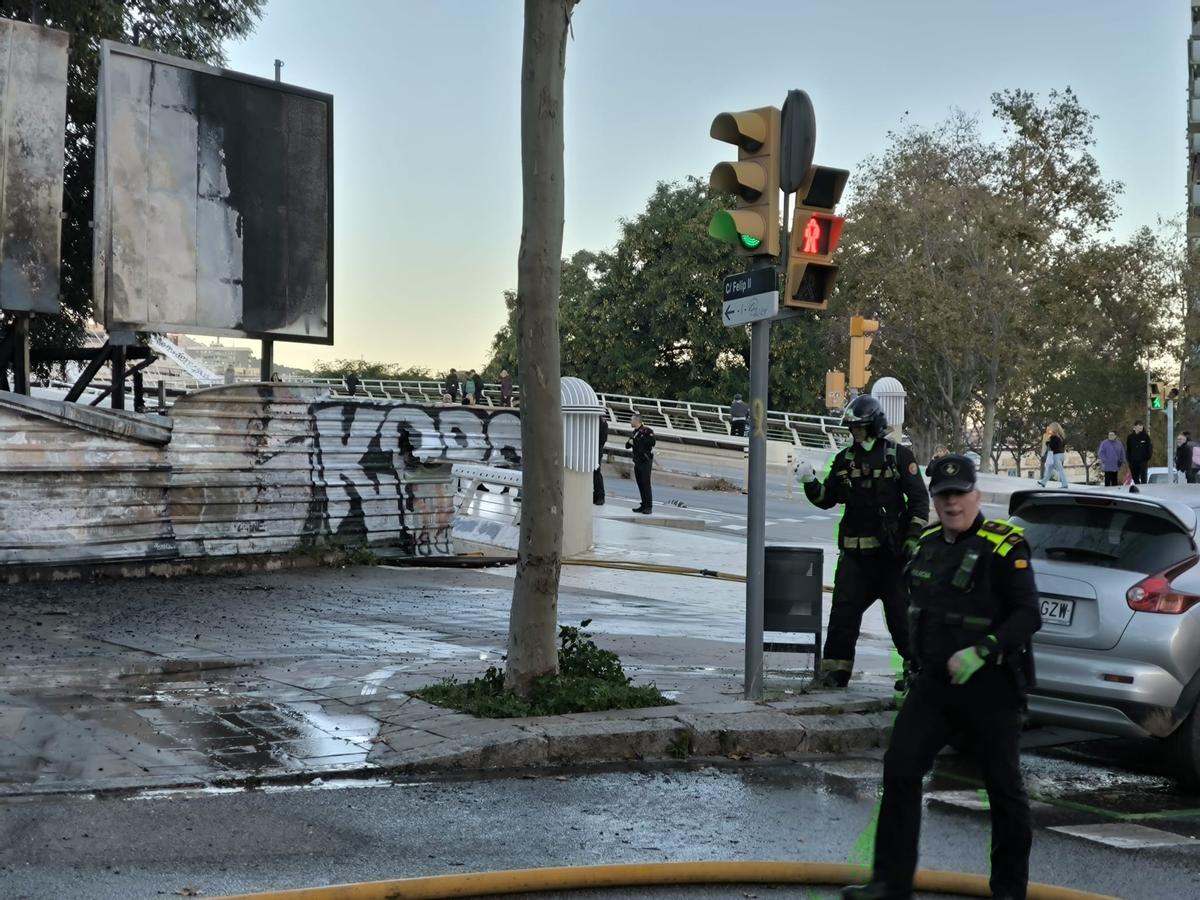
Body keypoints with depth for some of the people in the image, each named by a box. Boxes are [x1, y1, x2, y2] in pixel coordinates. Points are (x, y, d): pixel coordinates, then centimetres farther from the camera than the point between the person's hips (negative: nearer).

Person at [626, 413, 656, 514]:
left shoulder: (647, 431, -10)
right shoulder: (634, 432, 15)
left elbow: (651, 443, -22)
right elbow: (627, 446, 20)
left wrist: (635, 442, -14)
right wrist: (629, 442, -6)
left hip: (645, 461, -8)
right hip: (637, 462, 8)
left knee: (646, 484, -8)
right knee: (640, 484, 8)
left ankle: (648, 507, -5)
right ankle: (644, 505, 14)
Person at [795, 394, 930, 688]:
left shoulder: (899, 456, -2)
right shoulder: (844, 460, 10)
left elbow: (919, 498, -2)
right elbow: (826, 499, 12)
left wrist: (914, 534, -9)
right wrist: (810, 482, -6)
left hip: (891, 549, -4)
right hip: (854, 550, 4)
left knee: (900, 610, 3)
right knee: (844, 609, -1)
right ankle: (835, 667, 5)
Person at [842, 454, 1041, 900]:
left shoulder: (1003, 547, -13)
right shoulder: (928, 544, 9)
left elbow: (1028, 616, -17)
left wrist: (982, 651, -28)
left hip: (990, 687, -6)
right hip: (935, 682, 6)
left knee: (1003, 787, 5)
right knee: (899, 770, -2)